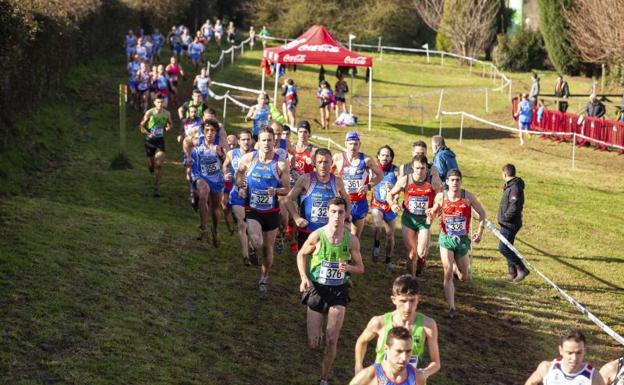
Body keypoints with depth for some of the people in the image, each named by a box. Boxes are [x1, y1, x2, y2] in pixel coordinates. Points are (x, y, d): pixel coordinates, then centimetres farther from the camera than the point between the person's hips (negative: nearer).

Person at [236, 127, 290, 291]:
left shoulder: (281, 164, -10)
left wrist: (276, 191, -23)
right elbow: (239, 172, 15)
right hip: (252, 210, -1)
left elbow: (286, 189, -3)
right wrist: (241, 187, -1)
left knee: (268, 248, 12)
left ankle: (264, 278, 34)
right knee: (257, 244, -22)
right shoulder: (248, 158, -7)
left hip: (271, 212, 1)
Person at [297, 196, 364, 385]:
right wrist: (304, 277, -10)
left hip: (339, 291, 0)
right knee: (313, 344, 3)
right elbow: (301, 254, 5)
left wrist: (348, 267, -20)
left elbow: (360, 268, 3)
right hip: (317, 289, 0)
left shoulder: (351, 240, -10)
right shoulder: (317, 236, -14)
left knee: (331, 341, -5)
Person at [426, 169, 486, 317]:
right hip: (446, 239, -1)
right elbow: (434, 212, 11)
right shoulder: (441, 197, -6)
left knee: (463, 277, 12)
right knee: (448, 274, -12)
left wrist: (480, 232, -5)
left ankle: (456, 266, 49)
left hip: (463, 239, 1)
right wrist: (430, 214, -13)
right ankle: (452, 307, -9)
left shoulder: (468, 197, -9)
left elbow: (482, 213, 3)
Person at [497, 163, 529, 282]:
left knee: (503, 248, -11)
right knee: (507, 248, 15)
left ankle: (522, 269, -7)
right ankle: (512, 272, 22)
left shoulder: (515, 187, -20)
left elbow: (514, 207, -28)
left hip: (510, 224, -10)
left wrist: (505, 217, -17)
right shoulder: (510, 185, 12)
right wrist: (504, 217, 12)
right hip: (507, 224, 10)